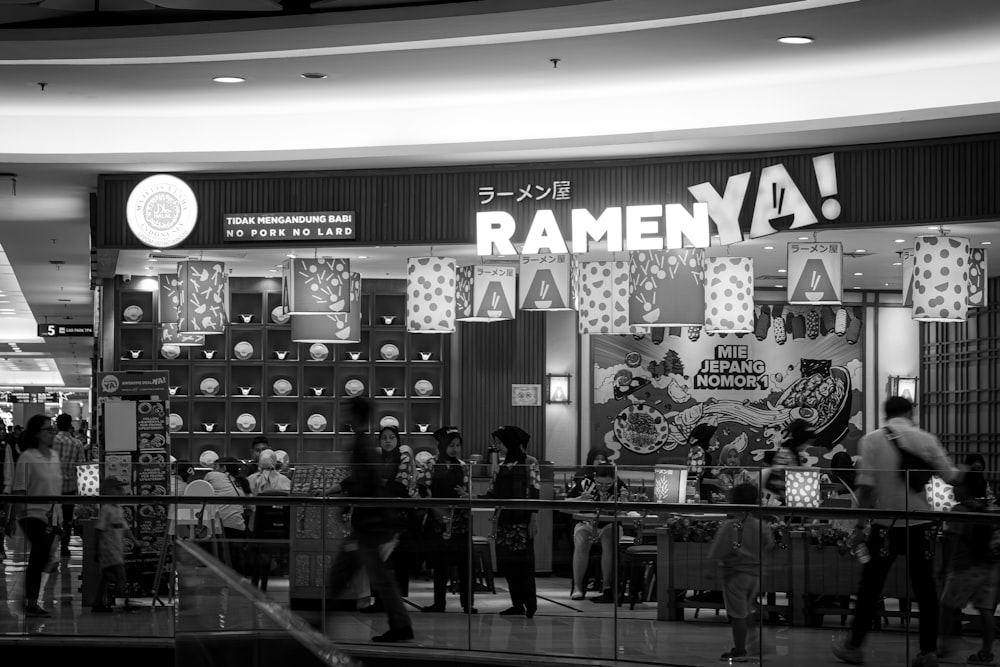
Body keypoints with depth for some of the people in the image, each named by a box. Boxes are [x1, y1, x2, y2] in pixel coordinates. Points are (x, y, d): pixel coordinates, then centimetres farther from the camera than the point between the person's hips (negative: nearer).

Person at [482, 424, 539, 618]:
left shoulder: (529, 463, -2)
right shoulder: (501, 466, 15)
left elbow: (533, 493, -7)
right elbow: (493, 493, 14)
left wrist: (532, 518, -14)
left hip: (521, 521, -6)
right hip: (504, 520, 6)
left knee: (523, 562, -8)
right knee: (506, 564, 3)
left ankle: (530, 604, -3)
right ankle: (517, 603, 9)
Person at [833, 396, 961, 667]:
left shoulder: (873, 440, -4)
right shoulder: (926, 439, 1)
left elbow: (866, 487, -10)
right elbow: (951, 476, -1)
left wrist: (859, 526, -5)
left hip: (886, 525, -1)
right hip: (919, 525, 2)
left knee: (870, 587, 9)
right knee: (925, 588, 9)